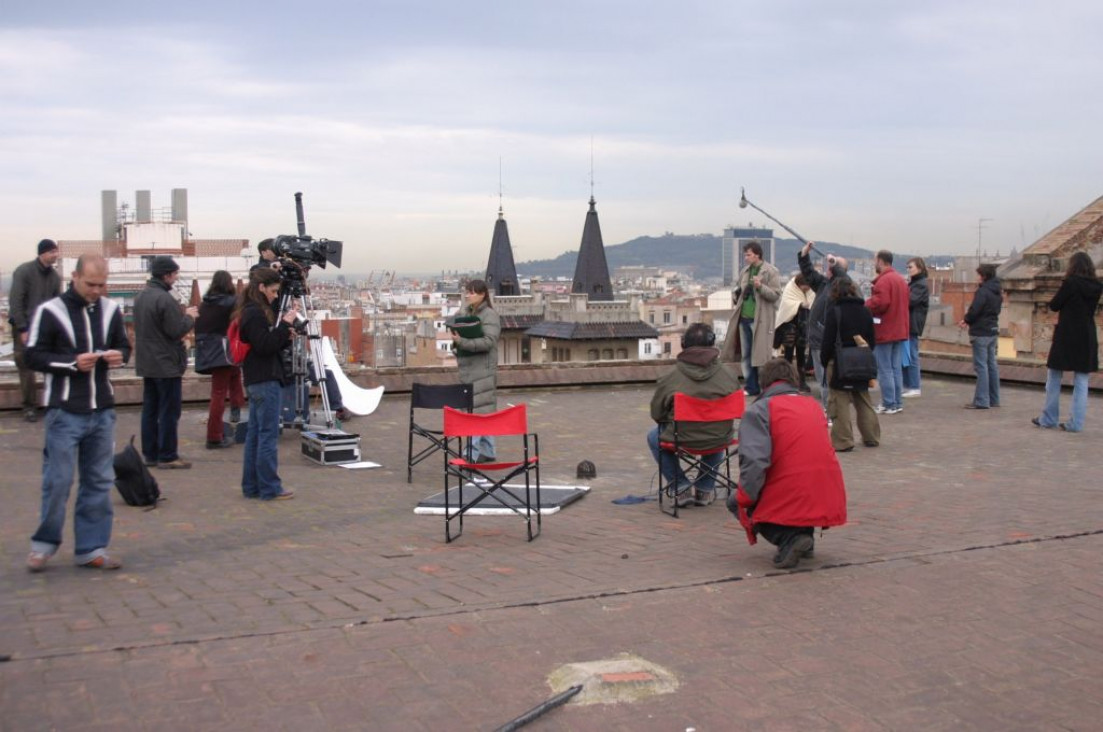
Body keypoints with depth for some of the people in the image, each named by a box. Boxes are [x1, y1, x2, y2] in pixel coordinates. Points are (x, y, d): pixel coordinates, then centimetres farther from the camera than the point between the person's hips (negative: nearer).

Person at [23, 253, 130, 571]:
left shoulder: (111, 310, 5)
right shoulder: (50, 311, -7)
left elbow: (124, 346, 17)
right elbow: (33, 356, -6)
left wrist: (119, 355, -6)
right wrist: (72, 363, -18)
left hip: (102, 410, 5)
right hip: (65, 411, -4)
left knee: (100, 480, 8)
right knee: (58, 480, 0)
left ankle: (91, 548, 17)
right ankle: (44, 543, 19)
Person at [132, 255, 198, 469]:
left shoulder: (141, 297, 10)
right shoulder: (165, 299, -20)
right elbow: (177, 331, -20)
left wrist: (183, 316, 12)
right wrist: (189, 316, -1)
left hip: (146, 363, 9)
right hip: (166, 363, -9)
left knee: (150, 409, 13)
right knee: (169, 411, -1)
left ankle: (149, 453, 19)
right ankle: (167, 456, 2)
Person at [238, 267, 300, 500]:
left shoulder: (253, 311, 15)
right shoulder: (255, 313, -14)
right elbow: (265, 346, -19)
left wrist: (286, 336, 2)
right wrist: (285, 323, -18)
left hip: (256, 381, 10)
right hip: (265, 380, -10)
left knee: (255, 434, 11)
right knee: (268, 435, -5)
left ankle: (251, 486, 16)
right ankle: (269, 488, -1)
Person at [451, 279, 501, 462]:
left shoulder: (490, 315, -9)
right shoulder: (468, 312, 15)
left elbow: (488, 341, -20)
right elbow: (463, 336, 22)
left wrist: (462, 341, -26)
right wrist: (456, 341, -1)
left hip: (482, 370, -8)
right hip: (469, 369, 8)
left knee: (477, 411, -9)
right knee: (484, 412, 13)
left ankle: (473, 453, -8)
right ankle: (487, 452, 19)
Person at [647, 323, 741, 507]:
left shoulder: (669, 378, -12)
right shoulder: (729, 377, -7)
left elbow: (657, 414, -5)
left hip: (681, 439, -2)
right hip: (718, 440, 2)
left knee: (654, 436, 30)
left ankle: (682, 487, 21)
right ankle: (705, 489, 34)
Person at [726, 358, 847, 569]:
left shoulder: (757, 410, -3)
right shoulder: (813, 405, 16)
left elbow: (754, 462, -17)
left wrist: (743, 499, -5)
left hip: (789, 502, -7)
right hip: (830, 502, 7)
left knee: (735, 502, 20)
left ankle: (789, 539, -4)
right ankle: (804, 537, 15)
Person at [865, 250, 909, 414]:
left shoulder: (883, 280, -16)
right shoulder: (900, 279, 14)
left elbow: (880, 303, -26)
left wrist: (865, 306, -7)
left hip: (884, 331, -9)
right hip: (900, 331, 9)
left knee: (884, 369, -3)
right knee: (896, 368, 12)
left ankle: (889, 404, -2)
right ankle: (897, 403, 16)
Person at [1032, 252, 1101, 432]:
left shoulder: (1070, 283, -12)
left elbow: (1054, 306, -6)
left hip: (1066, 337, -4)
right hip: (1087, 339, 4)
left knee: (1054, 378, 8)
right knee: (1081, 382, 6)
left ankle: (1049, 419, 11)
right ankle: (1076, 423, 3)